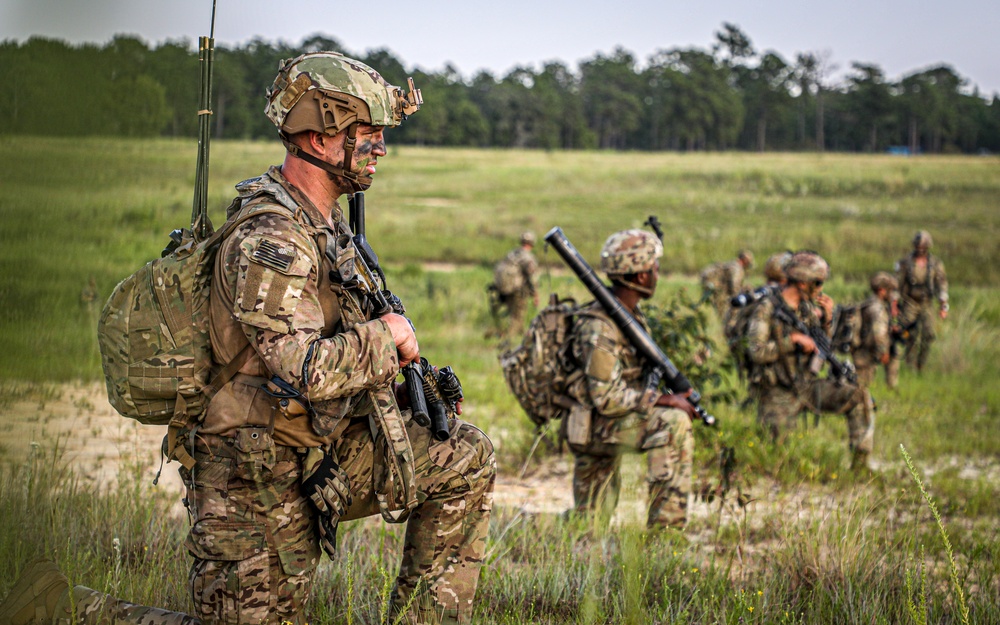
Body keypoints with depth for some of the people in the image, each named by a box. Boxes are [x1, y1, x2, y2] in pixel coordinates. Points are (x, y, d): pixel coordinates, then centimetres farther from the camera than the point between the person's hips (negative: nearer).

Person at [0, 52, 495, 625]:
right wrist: (384, 337, -17)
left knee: (466, 459, 5)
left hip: (323, 453, 9)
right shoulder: (270, 243, -24)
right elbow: (308, 372, -34)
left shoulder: (325, 222, 8)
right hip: (260, 481, -9)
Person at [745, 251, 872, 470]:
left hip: (806, 384, 6)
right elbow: (757, 352, -21)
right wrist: (794, 339, -23)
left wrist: (827, 317, 0)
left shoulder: (808, 306, 8)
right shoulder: (767, 309, -12)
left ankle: (860, 464, -10)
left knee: (855, 397, -13)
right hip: (777, 393, -6)